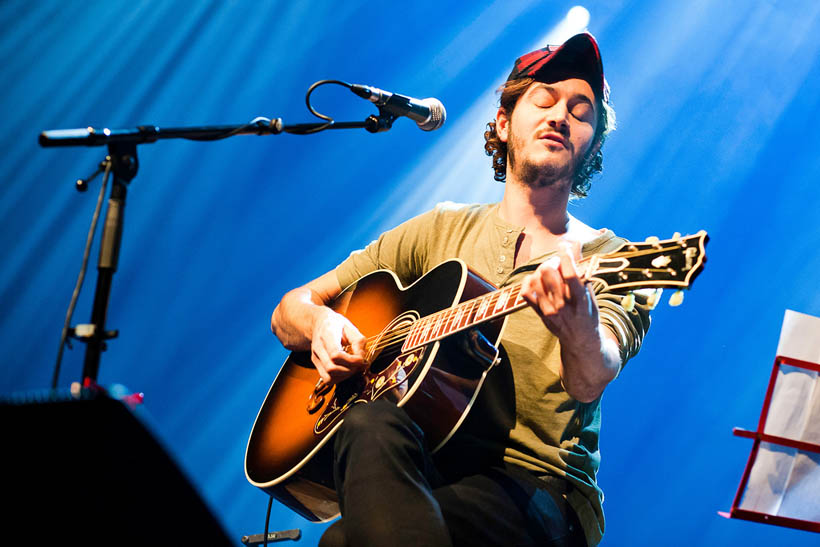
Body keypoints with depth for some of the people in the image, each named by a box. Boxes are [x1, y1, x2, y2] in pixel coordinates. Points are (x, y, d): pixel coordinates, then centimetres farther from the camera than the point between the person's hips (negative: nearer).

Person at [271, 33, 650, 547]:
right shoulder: (443, 230, 14)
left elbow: (589, 383, -17)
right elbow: (290, 309, 16)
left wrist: (577, 327, -41)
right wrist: (321, 322, -9)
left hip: (539, 489, -4)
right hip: (421, 461, 4)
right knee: (372, 423, -34)